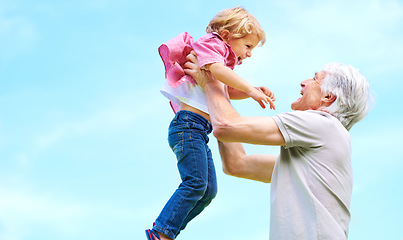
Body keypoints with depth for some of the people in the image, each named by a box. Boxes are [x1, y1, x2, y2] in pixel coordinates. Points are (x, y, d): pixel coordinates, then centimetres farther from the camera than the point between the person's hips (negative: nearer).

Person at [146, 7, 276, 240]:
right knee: (196, 182, -20)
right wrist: (250, 89, -24)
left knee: (209, 191, 6)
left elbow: (228, 92, 30)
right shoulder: (211, 43, -1)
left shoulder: (223, 58, 29)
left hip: (200, 132, 10)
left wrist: (255, 91, 13)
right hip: (189, 123, -10)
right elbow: (215, 68, -22)